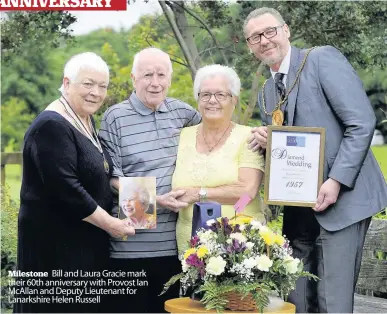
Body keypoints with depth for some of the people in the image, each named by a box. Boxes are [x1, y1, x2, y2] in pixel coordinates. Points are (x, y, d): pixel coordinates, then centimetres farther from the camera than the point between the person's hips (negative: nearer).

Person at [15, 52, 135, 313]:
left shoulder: (87, 120, 10)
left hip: (86, 240, 9)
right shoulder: (52, 126, -18)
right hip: (55, 243, -9)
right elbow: (65, 189, -25)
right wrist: (110, 224, -18)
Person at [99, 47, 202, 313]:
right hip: (131, 245, -4)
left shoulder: (182, 113, 8)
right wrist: (157, 200, -16)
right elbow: (112, 178, -7)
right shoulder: (115, 118, -4)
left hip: (174, 242, 4)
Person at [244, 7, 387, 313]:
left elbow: (362, 123, -12)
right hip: (297, 211, 7)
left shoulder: (323, 59, -4)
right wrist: (266, 142, 0)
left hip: (341, 199, -7)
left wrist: (335, 181, -19)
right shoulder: (266, 94, 18)